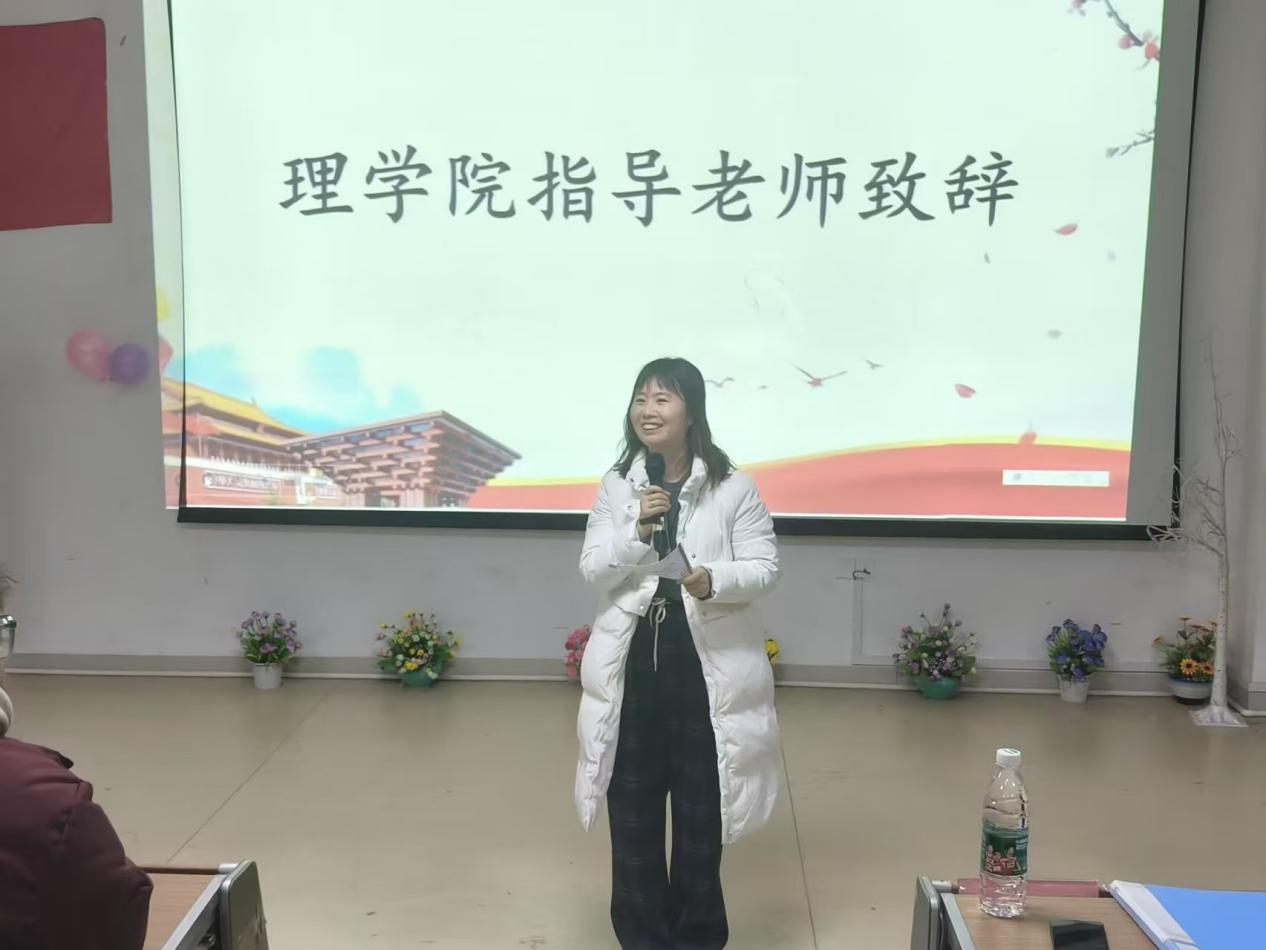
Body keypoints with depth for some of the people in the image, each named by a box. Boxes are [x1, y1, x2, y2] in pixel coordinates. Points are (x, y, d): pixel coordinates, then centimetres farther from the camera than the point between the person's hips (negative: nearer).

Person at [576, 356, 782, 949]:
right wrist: (637, 531, -19)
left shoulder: (733, 488, -6)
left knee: (701, 809, 11)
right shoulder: (616, 486, 3)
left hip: (708, 662, -2)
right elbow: (592, 571, -2)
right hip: (632, 661, 3)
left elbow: (765, 567, -6)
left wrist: (716, 579, -26)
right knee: (633, 807, 12)